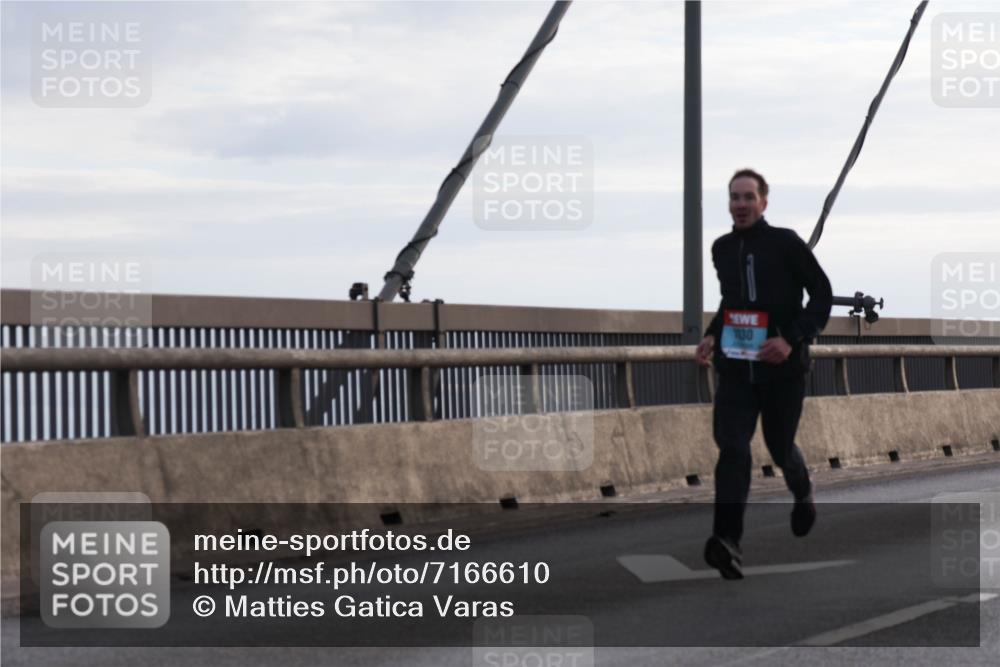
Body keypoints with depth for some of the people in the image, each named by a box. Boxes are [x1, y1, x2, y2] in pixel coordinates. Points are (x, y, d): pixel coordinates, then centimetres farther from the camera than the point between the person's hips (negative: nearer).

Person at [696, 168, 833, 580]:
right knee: (732, 449, -15)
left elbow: (822, 294, -7)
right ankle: (727, 544, -26)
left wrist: (793, 339, -18)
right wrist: (712, 334, 8)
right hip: (735, 366, 3)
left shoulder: (786, 243, -8)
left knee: (780, 446, 13)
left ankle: (803, 495, 49)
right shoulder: (722, 248, 8)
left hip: (782, 367, -3)